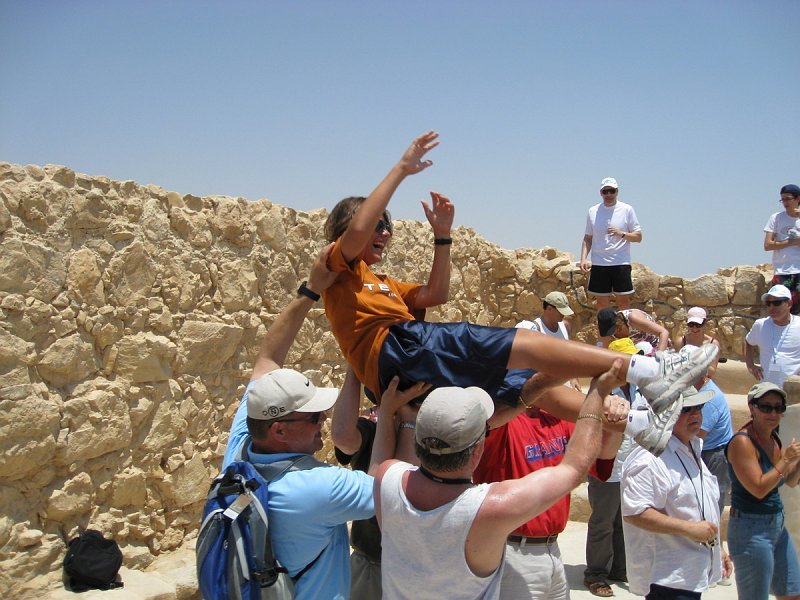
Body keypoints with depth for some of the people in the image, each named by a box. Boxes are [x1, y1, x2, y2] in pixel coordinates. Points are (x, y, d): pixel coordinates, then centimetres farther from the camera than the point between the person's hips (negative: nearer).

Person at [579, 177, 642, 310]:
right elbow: (587, 238, 12)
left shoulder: (627, 210, 2)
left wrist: (621, 234, -15)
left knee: (624, 301, -2)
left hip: (621, 263, -2)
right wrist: (583, 258, -1)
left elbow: (638, 237, 2)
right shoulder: (593, 211, 8)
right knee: (602, 302, 5)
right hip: (598, 264, 2)